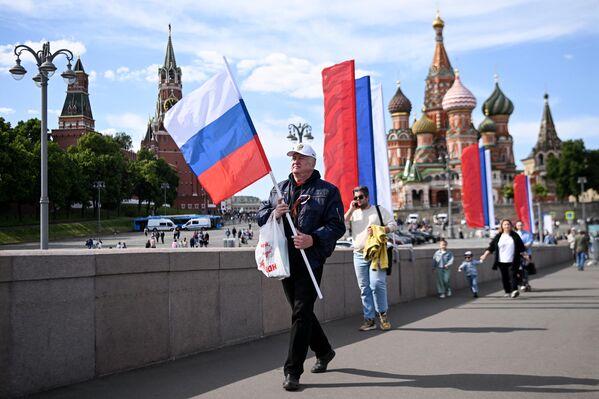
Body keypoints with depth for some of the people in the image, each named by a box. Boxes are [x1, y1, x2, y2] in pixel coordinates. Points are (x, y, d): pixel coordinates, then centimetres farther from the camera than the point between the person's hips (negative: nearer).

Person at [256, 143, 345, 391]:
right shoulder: (279, 188, 15)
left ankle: (292, 371, -2)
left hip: (311, 259, -6)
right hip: (285, 259, 6)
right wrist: (273, 213, -8)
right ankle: (323, 351, 36)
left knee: (301, 313, -8)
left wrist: (313, 239, -23)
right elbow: (260, 215, 16)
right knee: (301, 311, 15)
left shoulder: (327, 191, -1)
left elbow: (337, 226, -7)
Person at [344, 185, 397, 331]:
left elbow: (393, 225, 2)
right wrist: (351, 210, -3)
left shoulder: (379, 210, 7)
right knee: (364, 289, 3)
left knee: (377, 284, -17)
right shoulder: (352, 213, 15)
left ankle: (382, 314, 2)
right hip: (359, 255, 4)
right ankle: (369, 319, 8)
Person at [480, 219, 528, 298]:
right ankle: (507, 292, 15)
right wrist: (485, 255, -1)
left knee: (513, 275, -14)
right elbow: (491, 247, 6)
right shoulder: (498, 237, 6)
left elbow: (521, 247, 9)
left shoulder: (515, 236, 5)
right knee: (505, 277, 5)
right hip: (502, 261, 2)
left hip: (512, 262, -2)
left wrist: (525, 255, 4)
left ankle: (514, 290, -21)